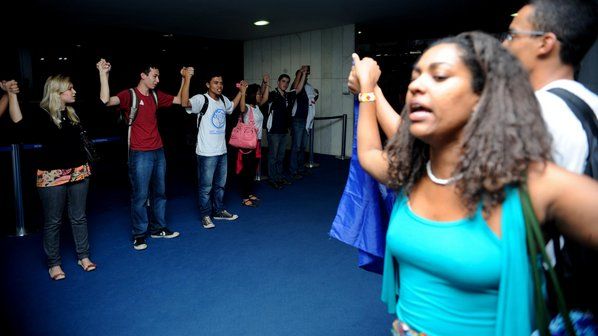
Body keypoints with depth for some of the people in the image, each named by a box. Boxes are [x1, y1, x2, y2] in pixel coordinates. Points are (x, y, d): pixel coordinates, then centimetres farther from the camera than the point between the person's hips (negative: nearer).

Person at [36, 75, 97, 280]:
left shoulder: (74, 112, 6)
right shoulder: (42, 115, -9)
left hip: (78, 171, 5)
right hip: (52, 175, -5)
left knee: (79, 217, 14)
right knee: (53, 221, 8)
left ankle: (83, 256, 27)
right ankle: (54, 264, 22)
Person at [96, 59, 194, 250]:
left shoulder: (156, 96, 11)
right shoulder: (130, 95, -8)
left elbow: (180, 100, 18)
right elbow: (106, 100, -25)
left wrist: (186, 78, 13)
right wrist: (103, 74, -29)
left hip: (158, 151, 7)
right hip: (140, 154, -6)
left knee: (159, 192, 14)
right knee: (140, 195, 0)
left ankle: (158, 228, 27)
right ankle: (139, 234, 14)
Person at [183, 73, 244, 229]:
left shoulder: (223, 99, 9)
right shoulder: (201, 99, -13)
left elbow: (232, 107, 31)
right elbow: (185, 103, -32)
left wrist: (241, 92, 25)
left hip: (222, 151, 7)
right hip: (206, 152, -7)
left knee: (220, 184, 19)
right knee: (206, 186, 4)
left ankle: (219, 211, 34)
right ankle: (206, 215, 18)